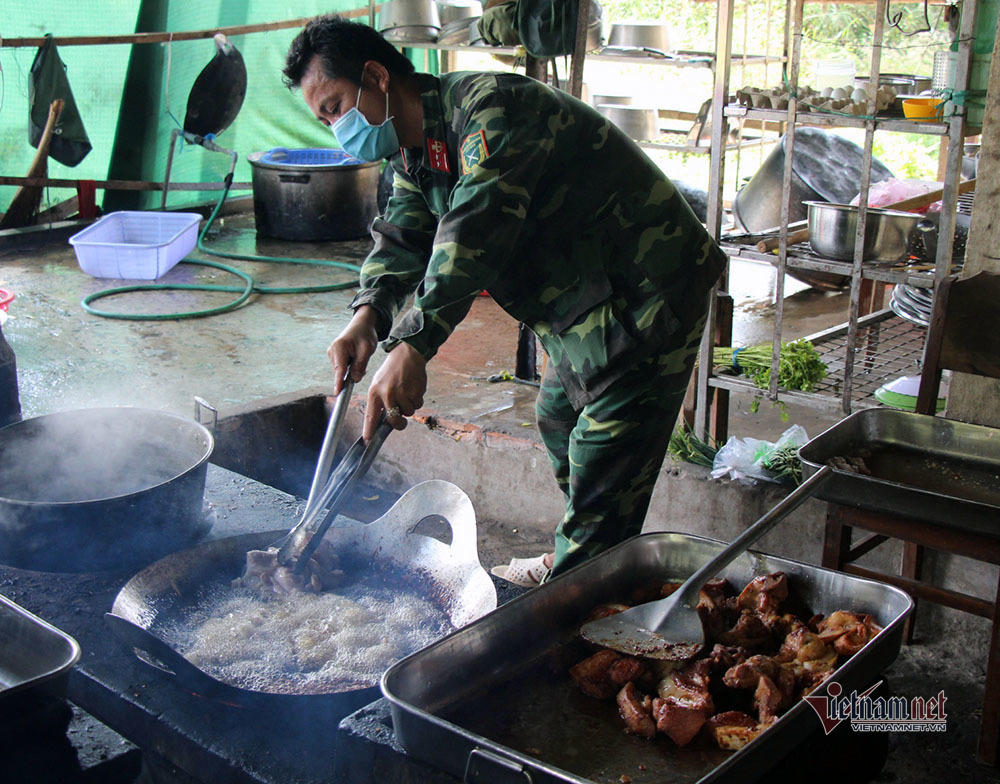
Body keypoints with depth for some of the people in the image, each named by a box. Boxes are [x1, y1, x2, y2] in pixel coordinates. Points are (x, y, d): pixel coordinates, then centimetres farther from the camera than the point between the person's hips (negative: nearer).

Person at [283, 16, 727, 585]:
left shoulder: (489, 107, -25)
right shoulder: (415, 154, 8)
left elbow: (476, 228, -38)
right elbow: (403, 237, -2)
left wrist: (411, 346, -45)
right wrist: (368, 314, -23)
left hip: (644, 299, -11)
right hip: (578, 308, 11)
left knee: (601, 480, -10)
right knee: (560, 426, 26)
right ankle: (570, 562, 46)